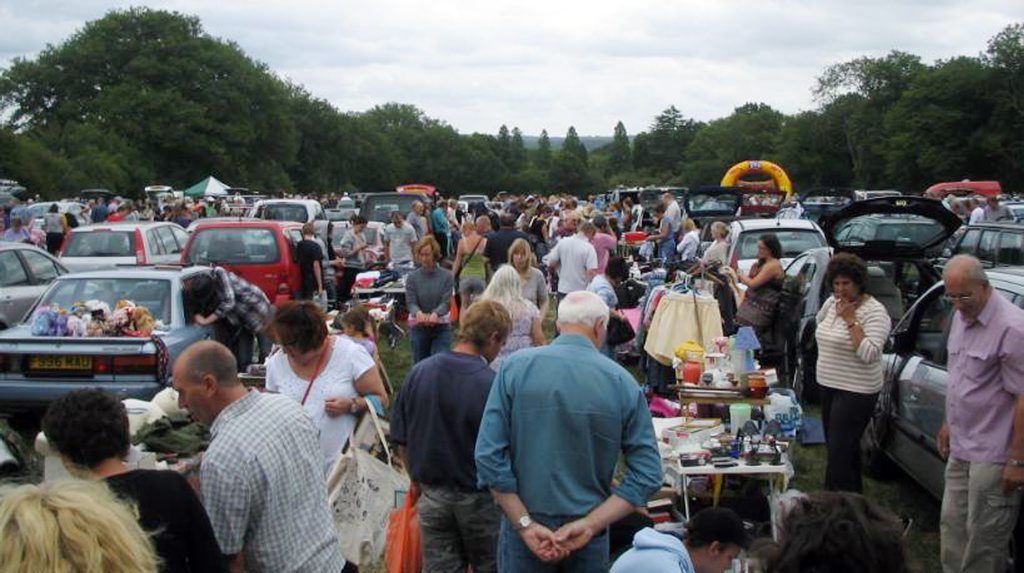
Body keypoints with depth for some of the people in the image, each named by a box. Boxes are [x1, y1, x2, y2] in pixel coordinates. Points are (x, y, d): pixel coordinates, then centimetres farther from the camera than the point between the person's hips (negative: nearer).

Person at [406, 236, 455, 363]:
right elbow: (410, 302, -9)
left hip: (441, 326, -1)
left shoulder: (447, 276, -5)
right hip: (418, 326, 2)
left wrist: (435, 314, -34)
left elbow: (445, 302, -12)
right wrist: (418, 313, -33)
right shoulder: (412, 277, -2)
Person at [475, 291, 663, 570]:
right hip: (588, 536, 0)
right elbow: (648, 475, -10)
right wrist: (589, 525, -12)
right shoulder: (623, 383, -8)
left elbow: (488, 455, -14)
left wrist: (526, 525, -12)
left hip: (525, 525, 0)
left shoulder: (515, 367, -10)